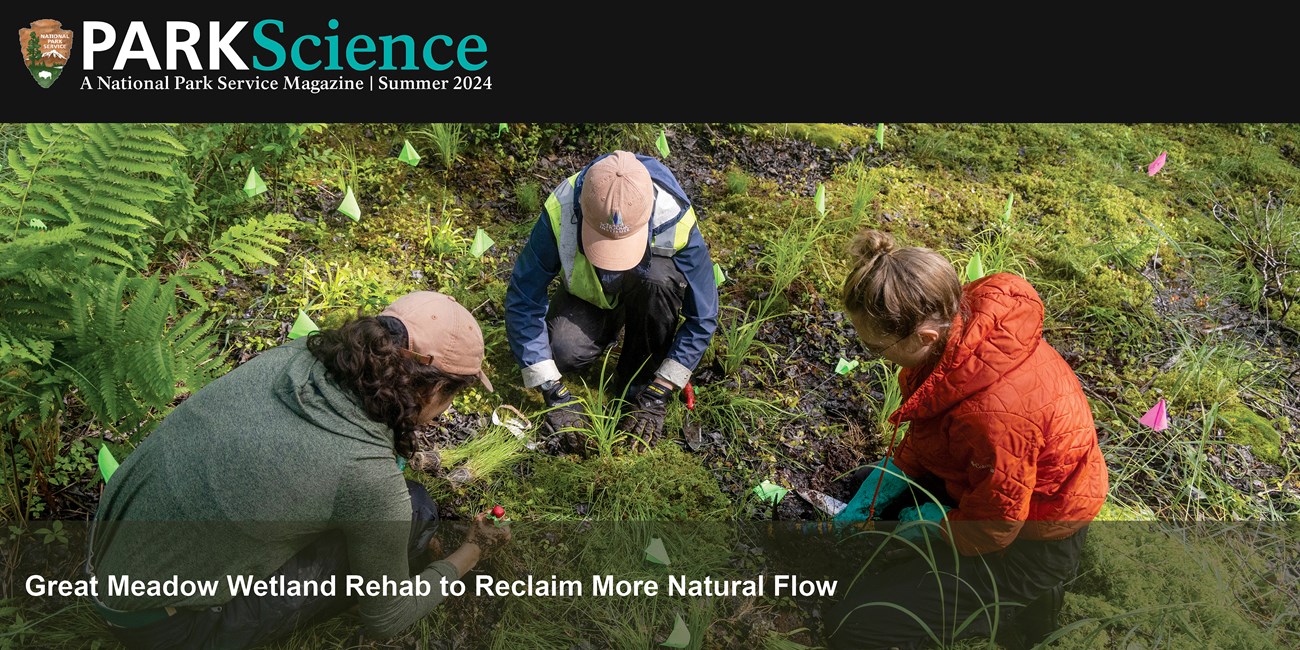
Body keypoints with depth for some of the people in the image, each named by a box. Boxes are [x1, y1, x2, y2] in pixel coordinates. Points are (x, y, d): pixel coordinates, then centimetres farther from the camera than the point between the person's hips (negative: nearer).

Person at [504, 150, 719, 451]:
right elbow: (523, 302, -27)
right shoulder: (560, 214, -34)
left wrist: (656, 397, -27)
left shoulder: (675, 220, -35)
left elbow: (702, 317, -25)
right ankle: (612, 329, 6)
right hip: (586, 293, 1)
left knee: (657, 277, -37)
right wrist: (555, 395, -29)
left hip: (647, 291, 0)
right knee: (564, 352, -30)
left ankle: (639, 383, -13)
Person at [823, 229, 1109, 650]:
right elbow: (921, 437, 0)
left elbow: (991, 532, -24)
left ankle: (1012, 607, 5)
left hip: (1027, 542, -8)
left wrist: (922, 527, -9)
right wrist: (859, 508, 0)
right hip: (979, 481, 8)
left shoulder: (994, 411, -41)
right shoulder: (957, 322, -16)